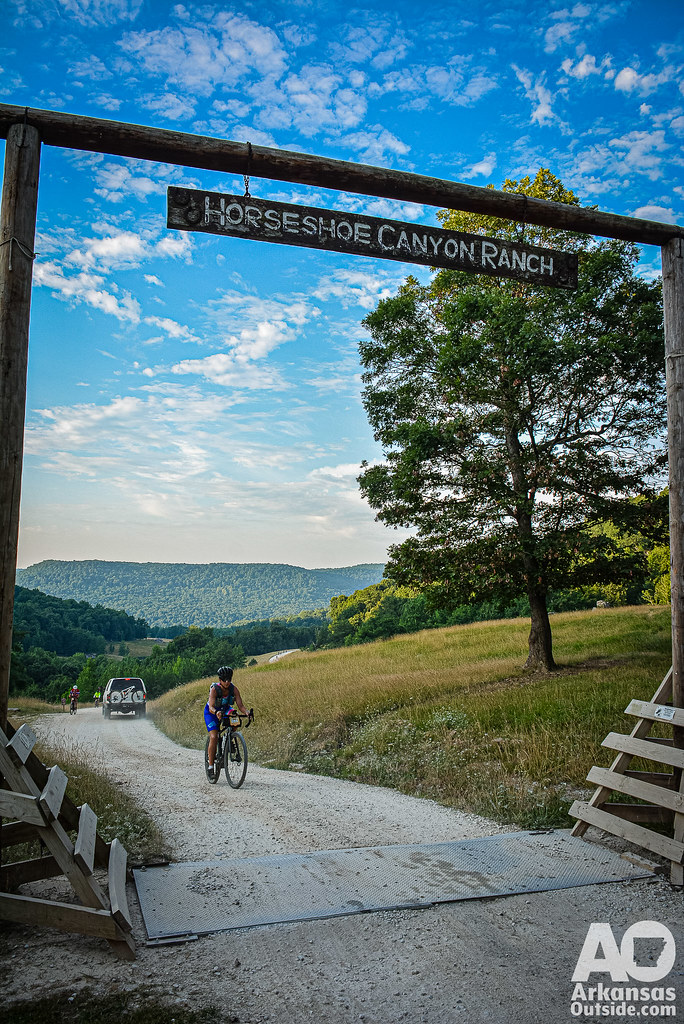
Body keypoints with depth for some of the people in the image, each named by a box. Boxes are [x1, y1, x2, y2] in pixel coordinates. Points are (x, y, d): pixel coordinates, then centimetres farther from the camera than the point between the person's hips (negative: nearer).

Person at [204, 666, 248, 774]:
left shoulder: (234, 689, -21)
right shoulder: (214, 689, -30)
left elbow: (240, 705, -24)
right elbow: (211, 707, -39)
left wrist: (246, 712, -45)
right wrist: (216, 712, -61)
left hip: (225, 710, 3)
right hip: (211, 712, -3)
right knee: (214, 737, -20)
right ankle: (211, 765, -8)